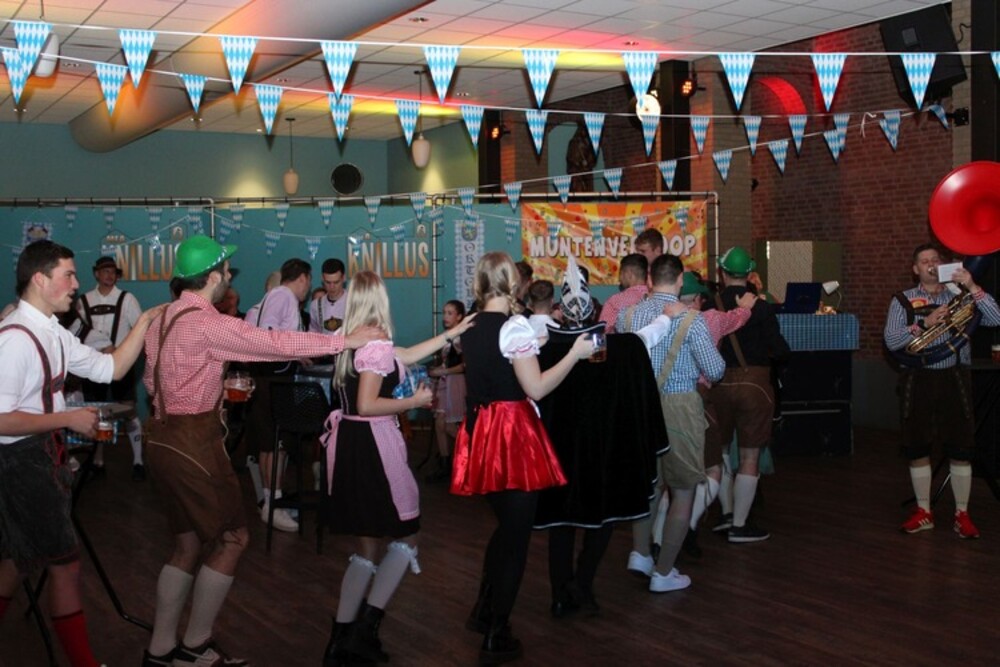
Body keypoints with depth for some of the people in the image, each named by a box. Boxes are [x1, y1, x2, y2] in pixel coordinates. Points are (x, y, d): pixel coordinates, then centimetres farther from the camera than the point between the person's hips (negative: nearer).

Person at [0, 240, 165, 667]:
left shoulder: (53, 334, 8)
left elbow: (110, 368, 10)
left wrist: (144, 322, 3)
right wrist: (69, 419, -19)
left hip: (43, 456, 10)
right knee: (65, 564, 0)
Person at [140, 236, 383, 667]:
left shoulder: (165, 317, 11)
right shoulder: (207, 324, -18)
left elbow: (151, 380, 17)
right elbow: (275, 342, -19)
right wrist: (346, 341, -14)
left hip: (166, 436, 10)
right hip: (193, 443, -10)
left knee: (188, 545, 15)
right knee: (231, 538, 1)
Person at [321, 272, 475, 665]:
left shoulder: (352, 339, 13)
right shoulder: (377, 343, -15)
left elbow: (405, 357, 21)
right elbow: (367, 405, -22)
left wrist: (453, 333, 23)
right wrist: (414, 401, -10)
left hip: (349, 443, 9)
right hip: (372, 445, -9)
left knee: (366, 548, 15)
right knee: (405, 536, 8)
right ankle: (365, 628, 1)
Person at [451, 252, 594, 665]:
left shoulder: (471, 328, 9)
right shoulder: (514, 326, -14)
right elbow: (535, 388, -21)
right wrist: (575, 354, -13)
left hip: (480, 430, 8)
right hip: (512, 433, -8)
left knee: (505, 526, 24)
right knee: (516, 533, 3)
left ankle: (484, 612, 33)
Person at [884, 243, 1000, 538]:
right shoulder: (903, 300, 5)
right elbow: (891, 341, -7)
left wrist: (972, 287, -14)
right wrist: (924, 324, -18)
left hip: (954, 376, 0)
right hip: (919, 379, 0)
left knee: (961, 447, 1)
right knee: (917, 446, 5)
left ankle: (962, 514, 12)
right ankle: (923, 512, 18)